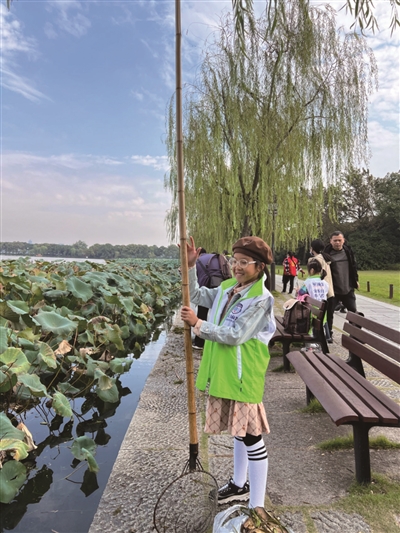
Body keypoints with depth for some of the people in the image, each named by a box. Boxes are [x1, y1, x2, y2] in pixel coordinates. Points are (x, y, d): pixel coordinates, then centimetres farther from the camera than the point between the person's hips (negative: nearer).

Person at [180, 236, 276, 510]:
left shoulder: (261, 299, -17)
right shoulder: (227, 288, 6)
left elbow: (234, 335, -22)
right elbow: (195, 295, 16)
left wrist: (198, 324, -18)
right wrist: (191, 266, 4)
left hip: (244, 374, -8)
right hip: (224, 372, 8)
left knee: (251, 435, 2)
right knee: (238, 429, 24)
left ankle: (257, 505, 17)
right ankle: (240, 483, 44)